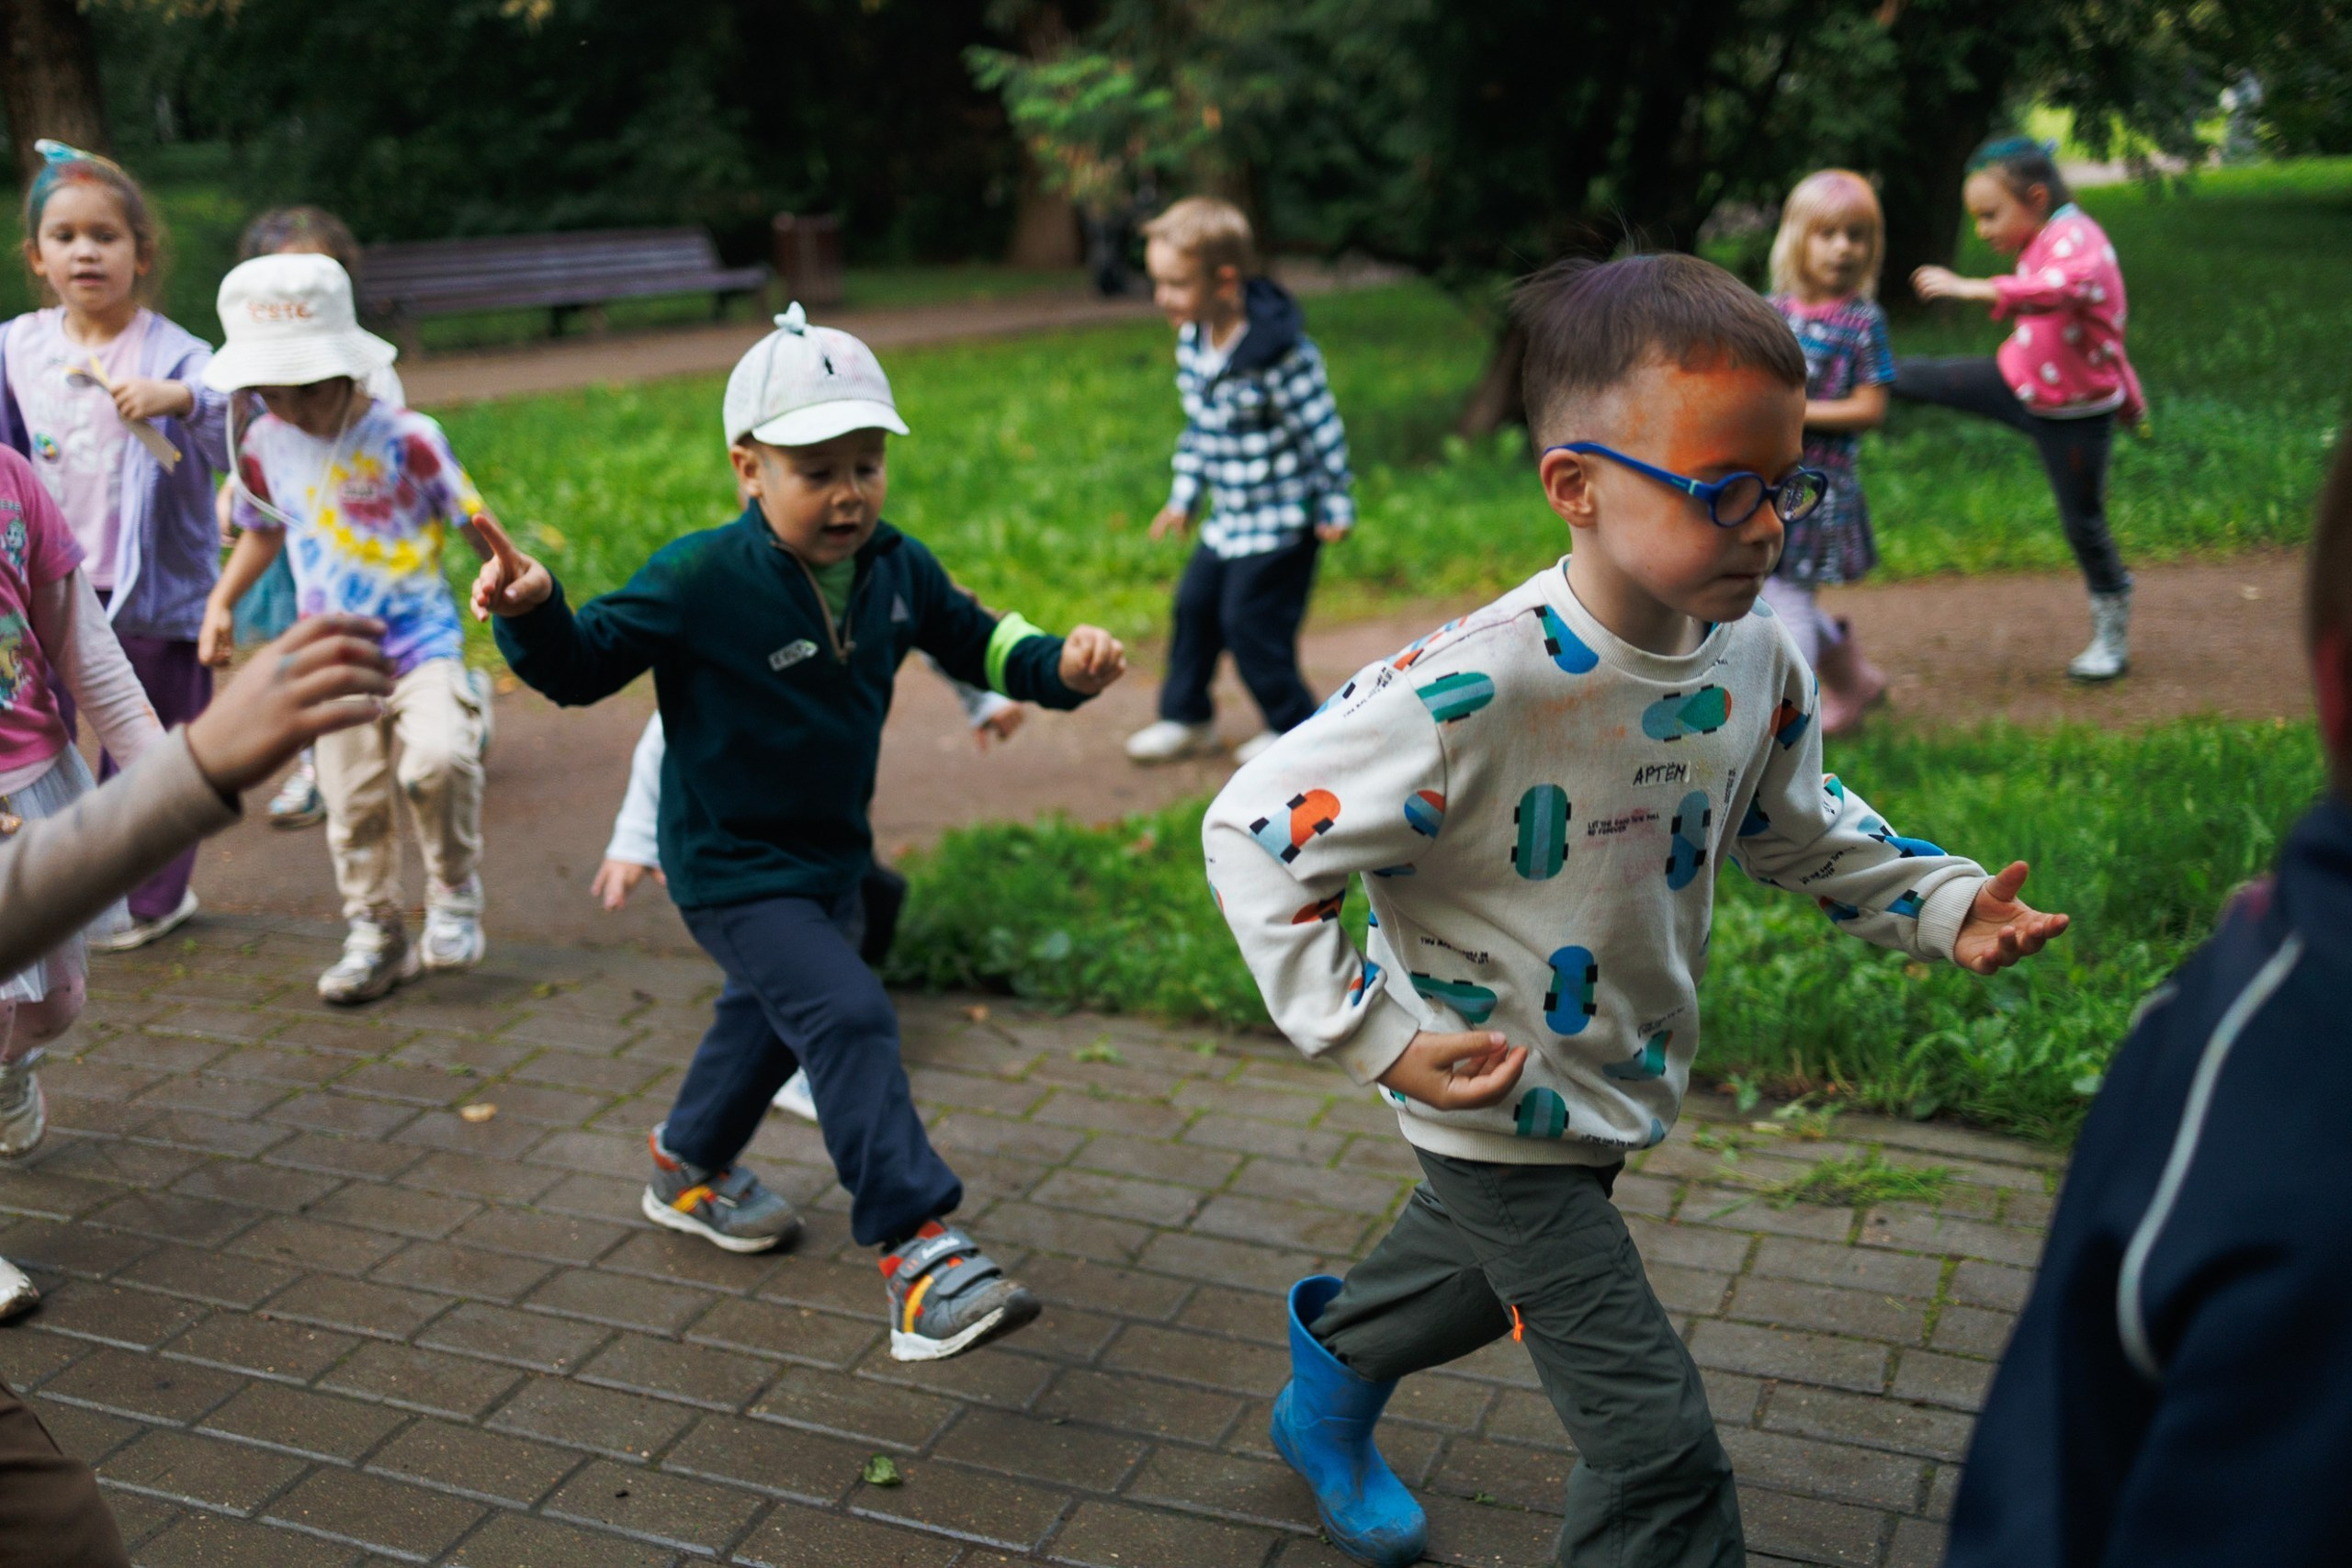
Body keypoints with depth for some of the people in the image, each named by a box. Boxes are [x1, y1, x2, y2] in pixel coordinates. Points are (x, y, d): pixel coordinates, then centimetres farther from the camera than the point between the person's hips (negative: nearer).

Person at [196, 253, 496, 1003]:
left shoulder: (405, 438, -12)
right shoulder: (263, 446, 3)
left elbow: (475, 522, -6)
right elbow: (263, 529, 20)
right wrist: (222, 602, 14)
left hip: (423, 644, -4)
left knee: (440, 758, -28)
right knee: (352, 808, 6)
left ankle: (455, 899, -4)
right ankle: (376, 936, 24)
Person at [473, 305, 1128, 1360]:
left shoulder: (898, 569, -6)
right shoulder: (699, 581, -22)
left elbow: (974, 638, 9)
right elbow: (586, 666, -15)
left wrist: (1060, 666, -8)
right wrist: (532, 614, -36)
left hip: (833, 856, 8)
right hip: (732, 869, -8)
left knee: (773, 1017, 27)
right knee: (848, 1017, -22)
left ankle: (689, 1169, 55)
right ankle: (917, 1253, -19)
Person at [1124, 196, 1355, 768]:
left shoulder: (1279, 351, -24)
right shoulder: (1192, 341, 1)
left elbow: (1320, 427, -17)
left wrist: (1336, 506, -13)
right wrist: (1184, 496, 16)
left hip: (1281, 516, -8)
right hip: (1230, 513, 8)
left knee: (1249, 619, -4)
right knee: (1194, 603, 12)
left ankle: (1295, 726, 15)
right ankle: (1186, 718, 29)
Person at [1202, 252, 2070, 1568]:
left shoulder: (1757, 656, -11)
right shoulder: (1480, 689, -34)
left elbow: (1793, 824, 10)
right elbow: (1253, 831, -26)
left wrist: (1943, 905, -4)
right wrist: (1378, 1040, -28)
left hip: (1620, 1084, 8)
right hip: (1499, 1105, -7)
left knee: (1486, 1264, 34)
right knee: (1659, 1447, -7)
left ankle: (1332, 1370, 64)